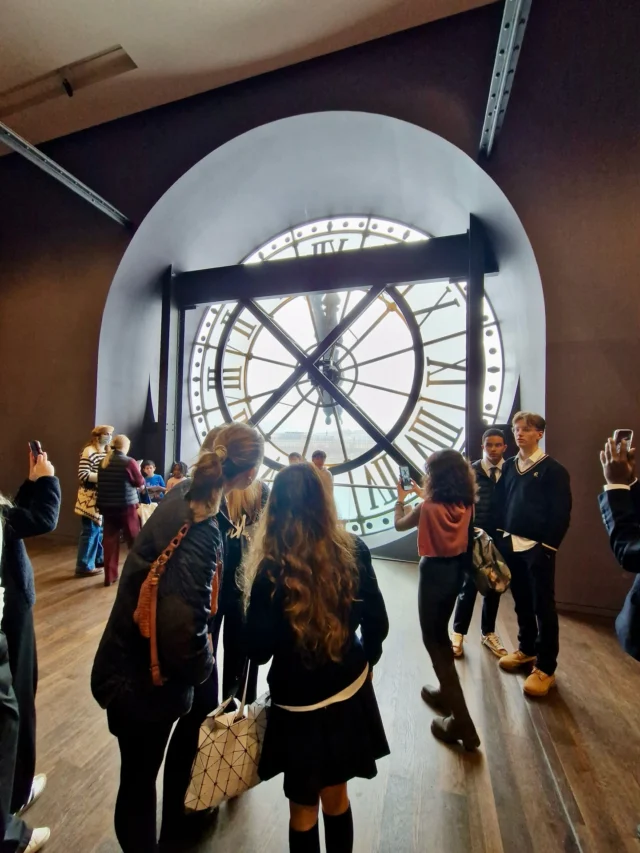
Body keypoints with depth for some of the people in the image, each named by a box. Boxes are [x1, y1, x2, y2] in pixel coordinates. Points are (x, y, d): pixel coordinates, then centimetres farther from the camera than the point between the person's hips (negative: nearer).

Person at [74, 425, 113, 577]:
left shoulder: (107, 452, 12)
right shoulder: (88, 451, -12)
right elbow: (83, 475, -19)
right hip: (90, 498, -8)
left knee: (101, 528, 17)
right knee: (91, 530, -2)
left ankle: (99, 558, 31)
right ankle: (84, 566, 9)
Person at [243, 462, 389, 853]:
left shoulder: (271, 569, -25)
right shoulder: (354, 551, -16)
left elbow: (259, 650, -15)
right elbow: (377, 624, -6)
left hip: (298, 703, -3)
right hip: (350, 692, 3)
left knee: (303, 809, 24)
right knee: (336, 797, 29)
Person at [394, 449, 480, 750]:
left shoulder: (428, 508, -23)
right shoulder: (465, 505, -7)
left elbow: (399, 524, -4)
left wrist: (401, 498, 11)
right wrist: (422, 497, 17)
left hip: (434, 572, -7)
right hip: (456, 570, 7)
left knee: (433, 641, 9)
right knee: (440, 635, 26)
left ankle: (461, 722, 15)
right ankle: (446, 693, 43)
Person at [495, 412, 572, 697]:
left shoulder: (553, 470, -7)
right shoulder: (508, 467, 6)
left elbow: (562, 513, -9)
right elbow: (500, 502, 8)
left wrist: (549, 545, -12)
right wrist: (501, 536, 3)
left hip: (538, 547, -4)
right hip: (511, 544, 5)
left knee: (543, 606, 6)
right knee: (521, 602, 17)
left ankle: (545, 668, 20)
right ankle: (526, 649, 35)